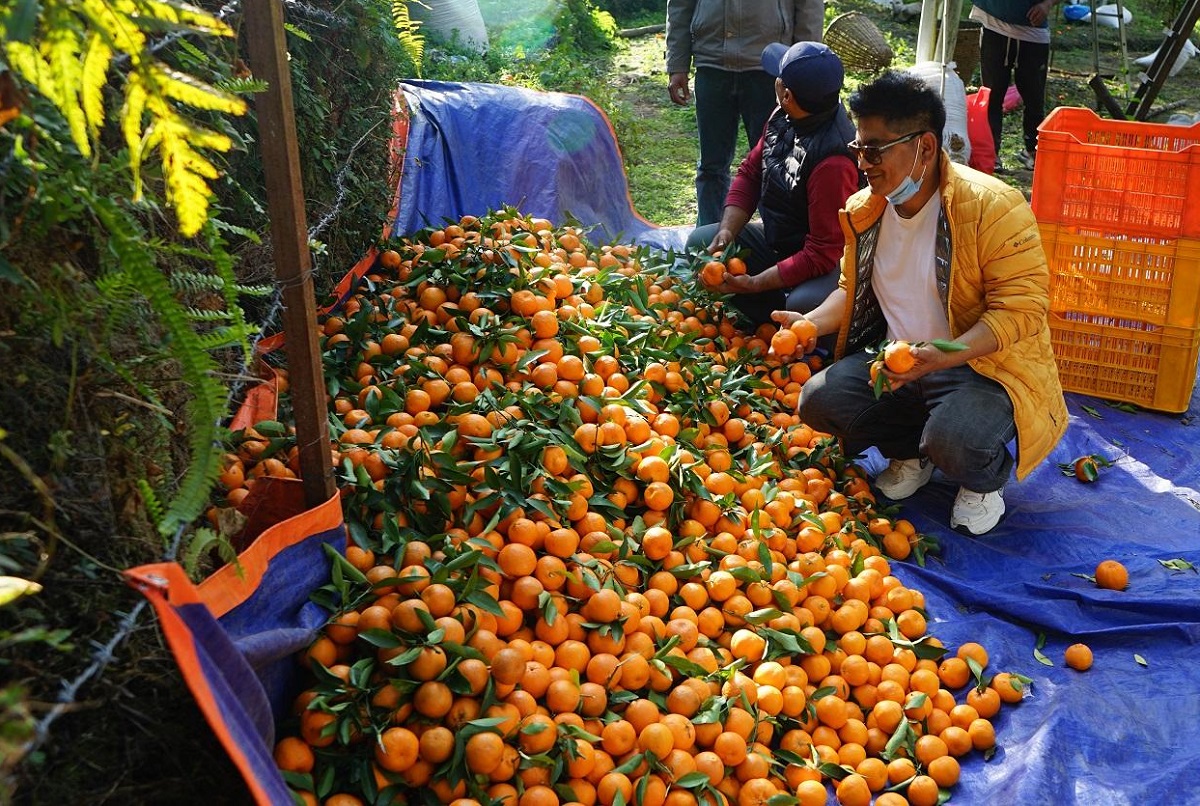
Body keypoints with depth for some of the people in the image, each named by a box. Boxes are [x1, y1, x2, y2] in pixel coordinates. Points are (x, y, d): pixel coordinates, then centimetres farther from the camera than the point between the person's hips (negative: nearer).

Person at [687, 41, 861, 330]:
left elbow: (823, 254, -30)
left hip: (826, 265, -9)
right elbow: (750, 171, 7)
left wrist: (753, 284, -29)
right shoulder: (783, 118, -6)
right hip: (775, 241, 10)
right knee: (700, 242, 3)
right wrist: (728, 230, -9)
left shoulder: (832, 162, -32)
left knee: (803, 304, -40)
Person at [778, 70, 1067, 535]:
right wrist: (810, 324, -4)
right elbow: (852, 288, 17)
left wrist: (944, 356, -36)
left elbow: (1021, 308, -21)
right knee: (818, 400, -16)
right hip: (894, 358, 6)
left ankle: (986, 479, 6)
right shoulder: (863, 210, 4)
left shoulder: (992, 206, -18)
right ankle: (911, 451, 13)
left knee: (956, 440, -35)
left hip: (985, 363, -6)